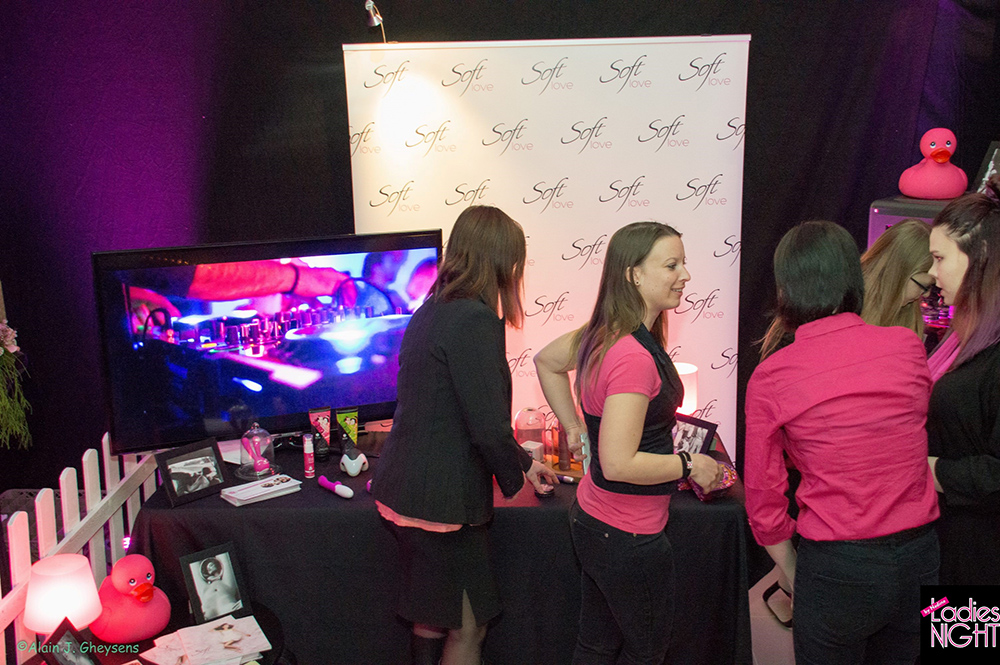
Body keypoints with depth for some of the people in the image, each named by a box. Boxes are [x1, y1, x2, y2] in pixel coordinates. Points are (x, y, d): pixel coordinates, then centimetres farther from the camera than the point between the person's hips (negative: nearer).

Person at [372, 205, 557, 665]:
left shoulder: (429, 311, 9)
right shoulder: (475, 320, -20)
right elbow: (488, 426, -21)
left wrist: (519, 461, 25)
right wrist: (520, 470, 0)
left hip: (403, 487, 9)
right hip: (442, 501, -9)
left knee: (431, 618, 23)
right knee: (467, 628, 7)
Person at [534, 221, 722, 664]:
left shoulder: (603, 334, 0)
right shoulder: (635, 356, -28)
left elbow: (546, 361, 19)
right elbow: (619, 464, -30)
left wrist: (574, 427, 19)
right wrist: (691, 465, -17)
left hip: (593, 521, 9)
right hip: (630, 539, -9)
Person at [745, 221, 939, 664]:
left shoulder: (770, 378, -12)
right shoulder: (908, 348, -5)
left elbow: (763, 501, -6)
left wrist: (794, 579, 8)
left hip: (838, 566, -4)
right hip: (920, 558, 4)